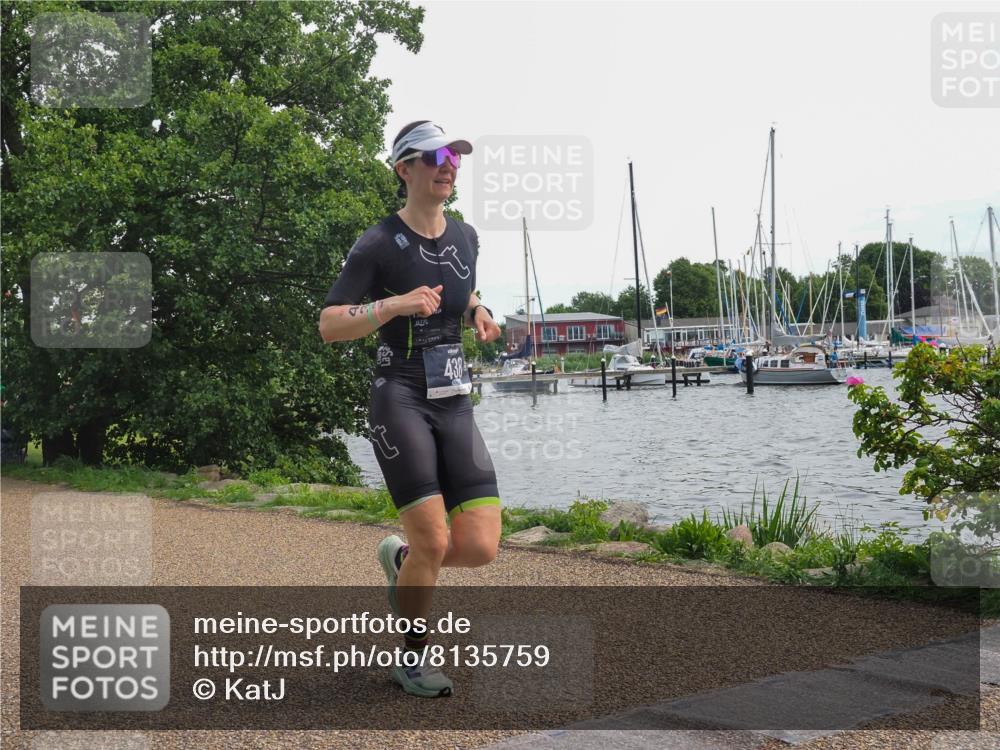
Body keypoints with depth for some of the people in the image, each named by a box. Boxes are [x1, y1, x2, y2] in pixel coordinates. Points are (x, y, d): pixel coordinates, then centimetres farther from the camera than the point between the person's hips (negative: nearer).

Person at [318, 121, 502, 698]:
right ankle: (412, 657, 15)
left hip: (456, 405, 6)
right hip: (400, 401, -5)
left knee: (481, 547, -5)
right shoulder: (379, 245, -7)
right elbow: (329, 325, -9)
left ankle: (400, 558, 28)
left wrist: (479, 314, 9)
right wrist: (395, 305, -22)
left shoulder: (466, 238, 12)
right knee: (433, 542, -11)